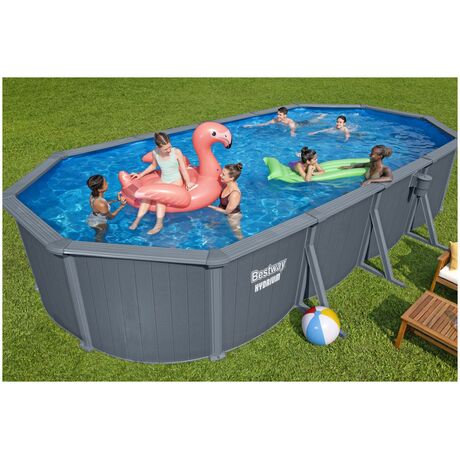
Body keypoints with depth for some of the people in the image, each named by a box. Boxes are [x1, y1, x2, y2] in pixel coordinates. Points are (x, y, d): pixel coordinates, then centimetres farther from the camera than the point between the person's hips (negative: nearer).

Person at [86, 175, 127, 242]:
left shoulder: (93, 195, -20)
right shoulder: (101, 204, -43)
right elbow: (110, 217, -24)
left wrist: (116, 200, -4)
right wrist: (121, 206, -23)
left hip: (92, 219, 7)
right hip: (98, 224, -7)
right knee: (100, 239, 26)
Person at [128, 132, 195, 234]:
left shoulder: (177, 152, -16)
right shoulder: (155, 153, -5)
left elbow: (183, 168, -10)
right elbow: (153, 165, 15)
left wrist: (188, 182, -16)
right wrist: (140, 175, 15)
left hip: (176, 181, -4)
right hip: (163, 181, 4)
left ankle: (159, 224, -33)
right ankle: (137, 219, -19)